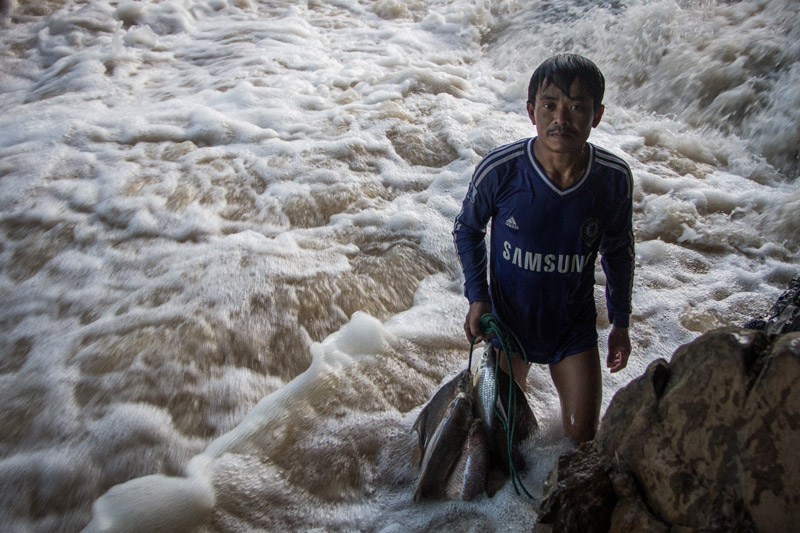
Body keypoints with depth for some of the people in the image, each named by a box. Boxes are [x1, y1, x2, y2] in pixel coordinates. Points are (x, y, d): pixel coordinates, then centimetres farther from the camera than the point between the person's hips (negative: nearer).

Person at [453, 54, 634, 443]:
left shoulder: (614, 177, -19)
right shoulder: (498, 170, -25)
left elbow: (618, 250, 0)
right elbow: (467, 229, -4)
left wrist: (620, 322, 7)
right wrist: (477, 297, -13)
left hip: (574, 326, 1)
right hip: (508, 319, 0)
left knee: (582, 437, 9)